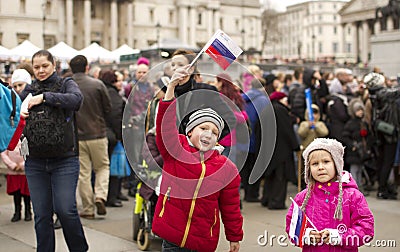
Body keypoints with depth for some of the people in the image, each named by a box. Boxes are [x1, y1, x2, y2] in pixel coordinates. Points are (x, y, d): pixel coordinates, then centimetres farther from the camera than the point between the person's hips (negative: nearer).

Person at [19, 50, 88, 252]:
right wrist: (19, 113, -4)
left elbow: (76, 99, -18)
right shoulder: (29, 90, 13)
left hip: (64, 160, -3)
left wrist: (44, 97, -16)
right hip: (35, 162, 3)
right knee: (41, 215, 6)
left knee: (65, 209, -8)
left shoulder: (66, 84, 3)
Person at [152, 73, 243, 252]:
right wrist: (171, 87, -29)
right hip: (172, 235, -1)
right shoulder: (175, 149, -1)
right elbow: (165, 124, -18)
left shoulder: (226, 168, 2)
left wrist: (234, 237, 13)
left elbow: (231, 208, 9)